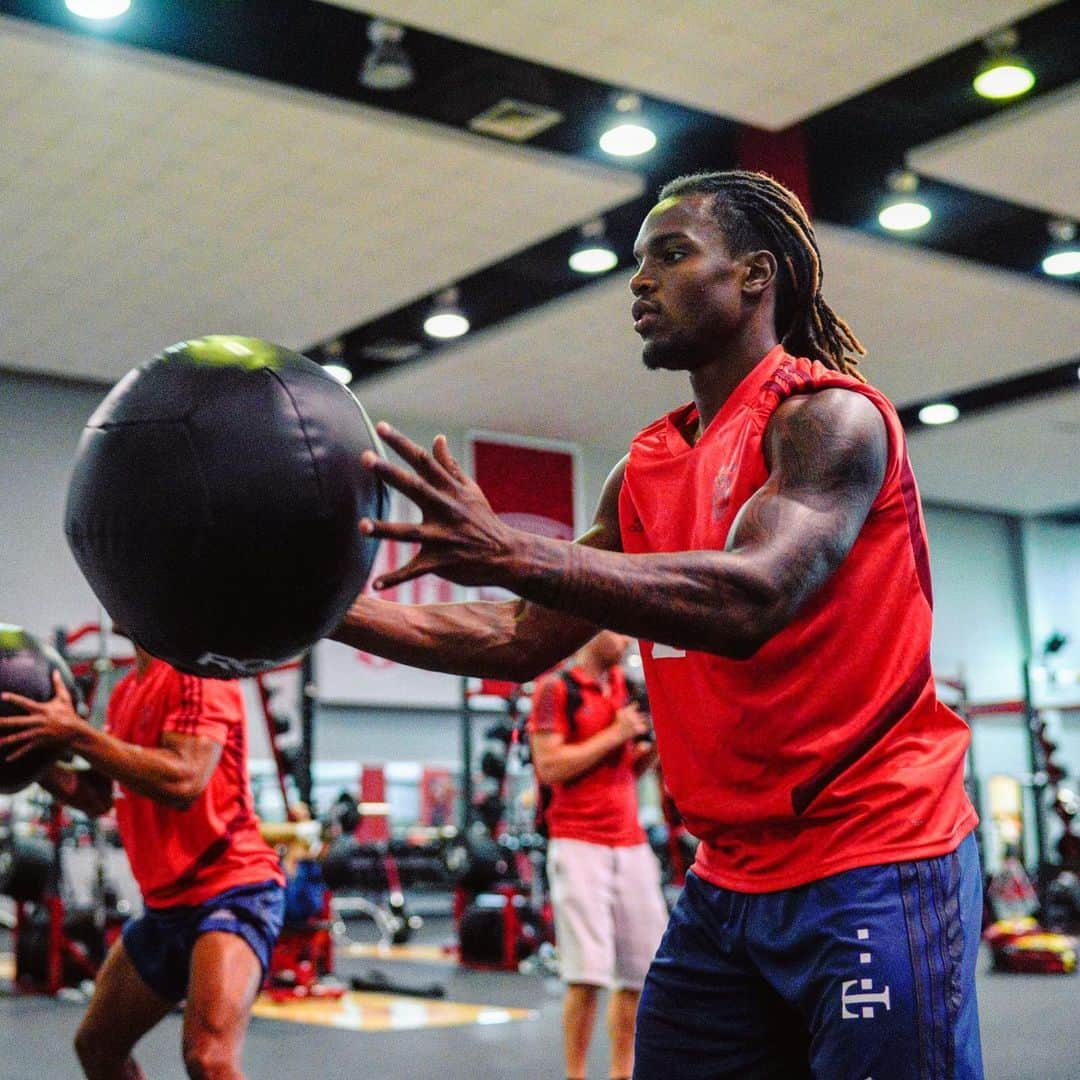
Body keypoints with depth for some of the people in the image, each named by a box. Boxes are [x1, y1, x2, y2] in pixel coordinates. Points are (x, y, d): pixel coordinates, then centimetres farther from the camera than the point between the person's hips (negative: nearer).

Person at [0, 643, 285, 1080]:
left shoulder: (195, 670, -14)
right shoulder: (127, 690, 14)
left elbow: (183, 781, -27)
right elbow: (97, 797, 18)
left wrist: (75, 733, -24)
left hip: (231, 887, -10)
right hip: (167, 902, 10)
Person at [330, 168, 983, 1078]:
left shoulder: (830, 414, -11)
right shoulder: (646, 469, 11)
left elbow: (750, 599, -29)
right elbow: (522, 639, 11)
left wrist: (510, 553, -38)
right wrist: (328, 608, 1)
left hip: (869, 866, -7)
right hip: (729, 879, 7)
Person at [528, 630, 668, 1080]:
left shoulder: (625, 688, 16)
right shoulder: (555, 689, -4)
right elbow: (549, 767, -14)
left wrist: (654, 743, 3)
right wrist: (616, 733, -12)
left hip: (631, 843, 7)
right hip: (579, 843, -7)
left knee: (643, 969, 6)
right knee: (588, 974, -10)